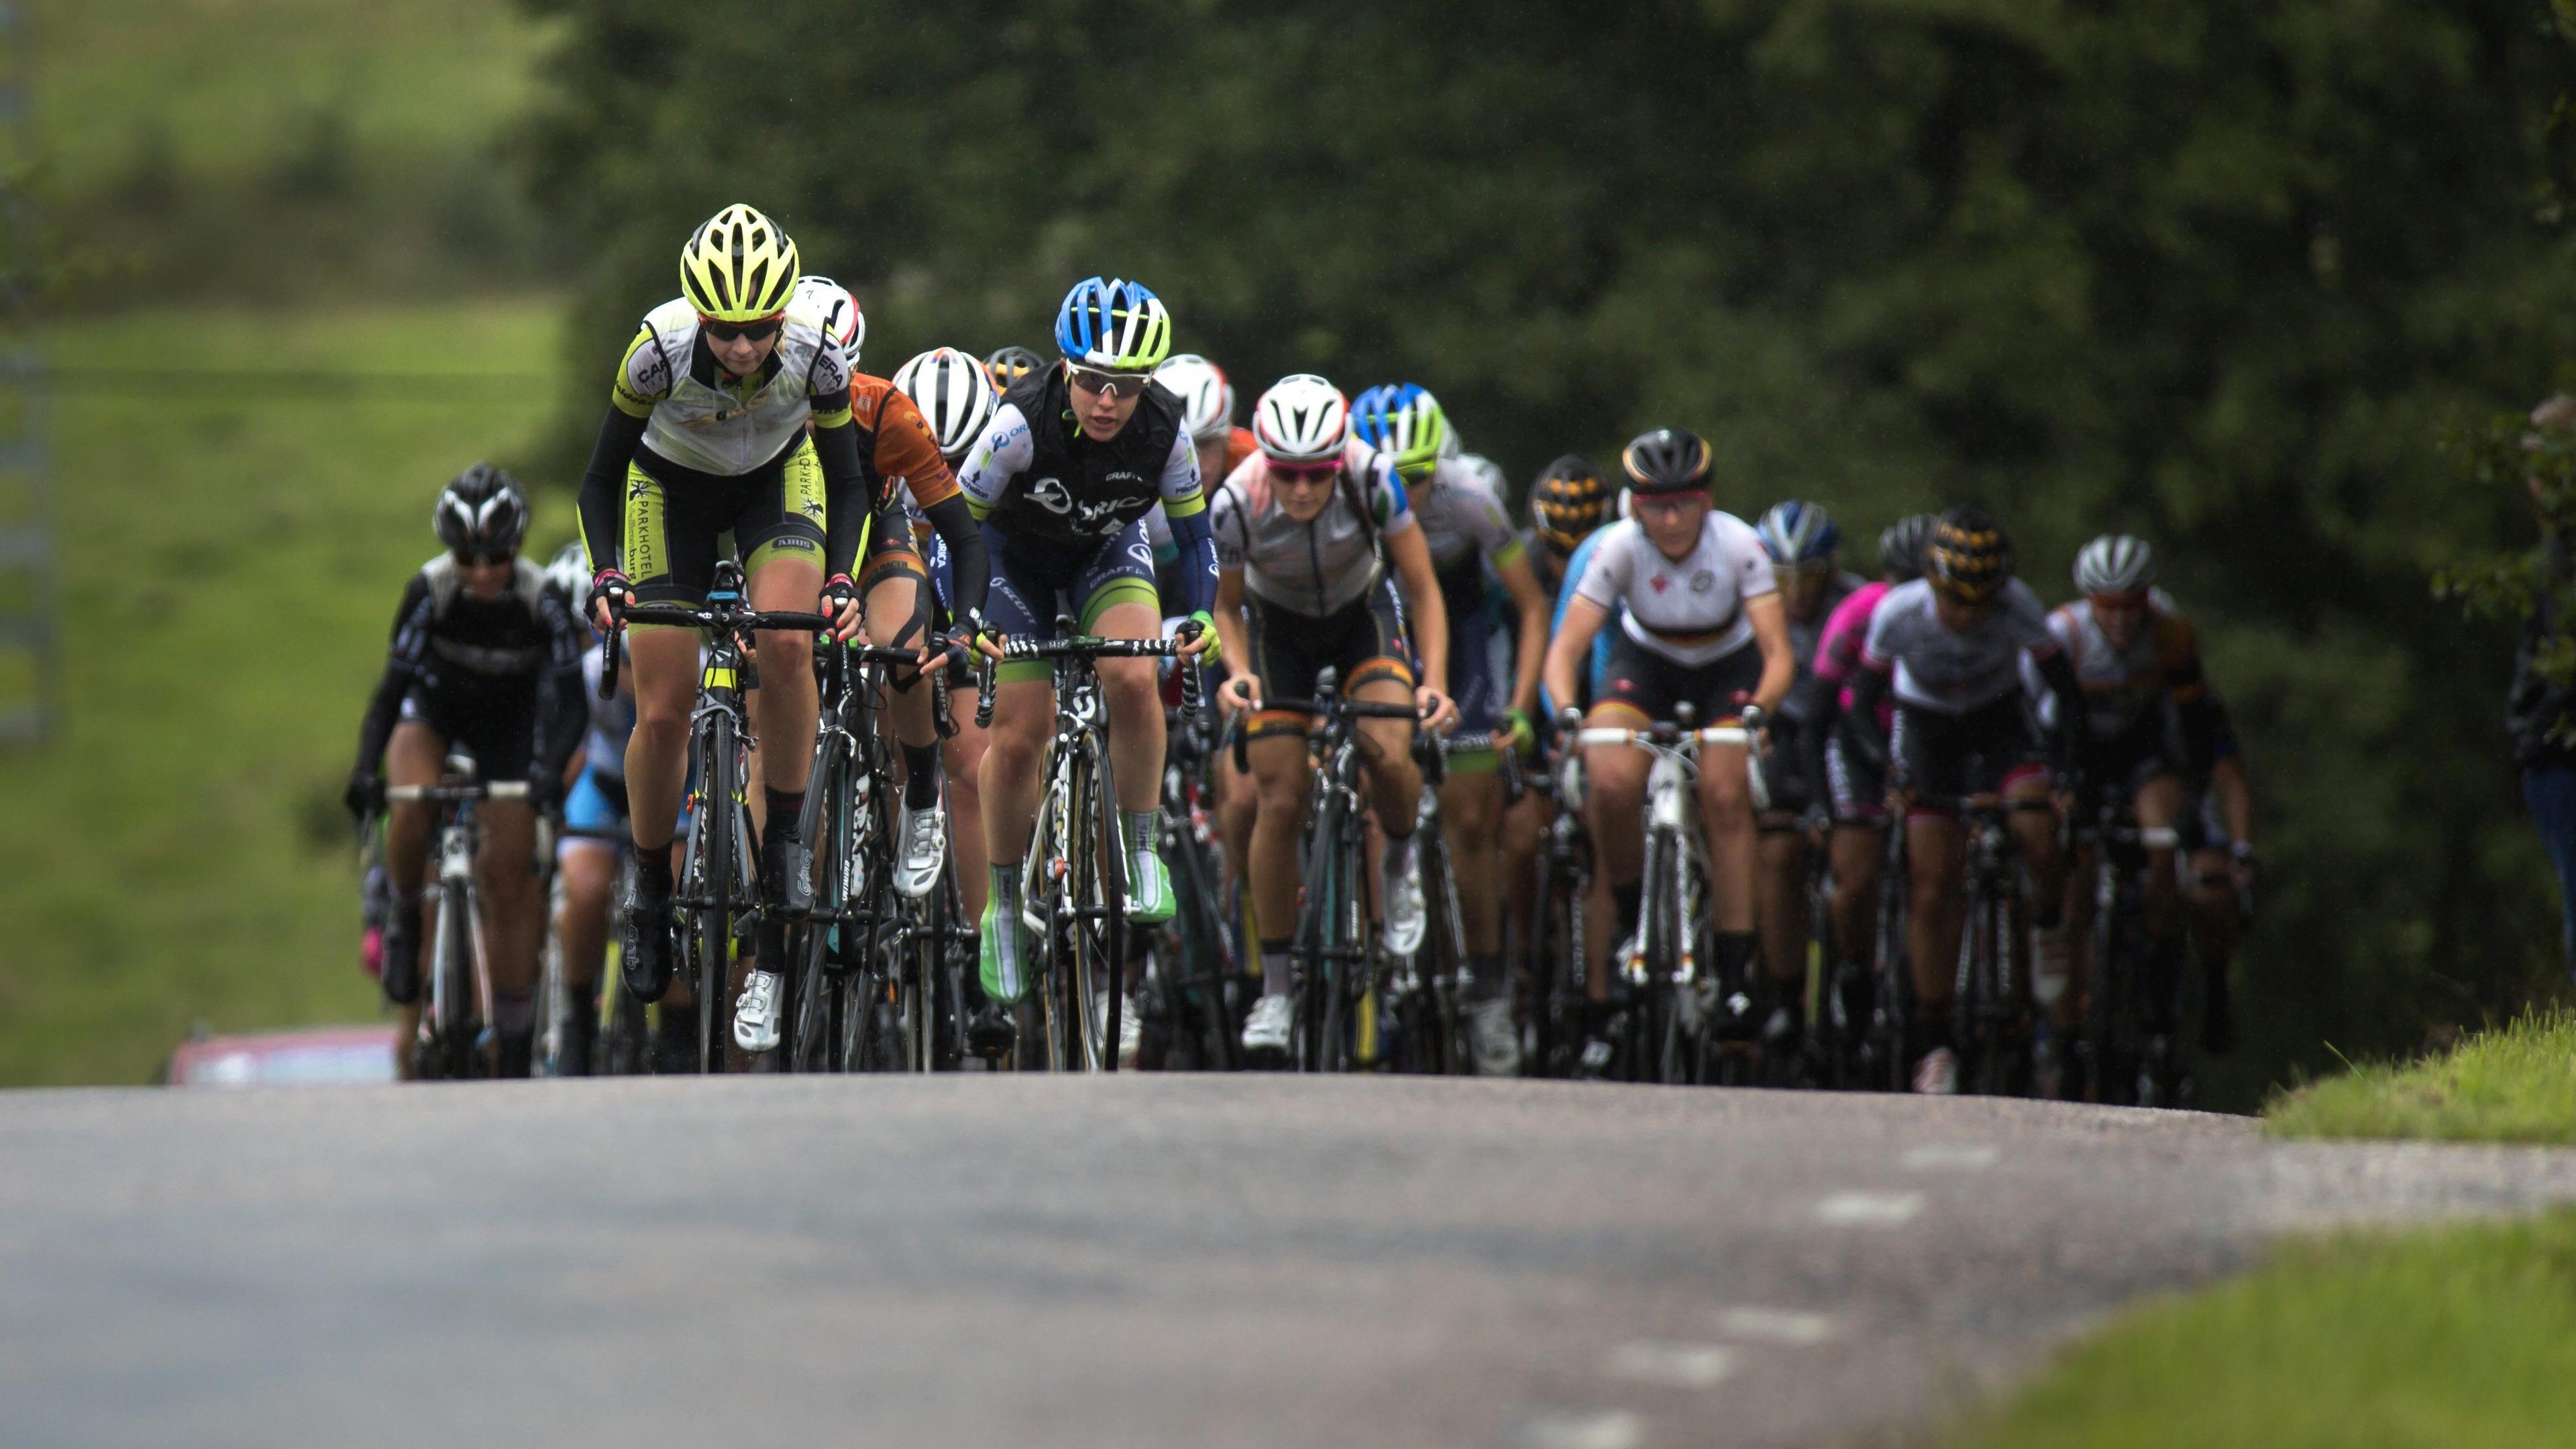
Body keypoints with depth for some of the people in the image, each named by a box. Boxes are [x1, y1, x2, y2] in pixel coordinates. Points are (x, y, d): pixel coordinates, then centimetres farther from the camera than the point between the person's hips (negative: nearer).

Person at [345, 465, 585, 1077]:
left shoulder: (542, 600, -29)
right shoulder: (430, 591, -29)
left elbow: (569, 698, -29)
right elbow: (394, 684, -29)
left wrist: (550, 769, -46)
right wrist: (366, 768, -42)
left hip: (510, 719, 0)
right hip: (436, 706, 0)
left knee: (510, 881, -5)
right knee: (415, 802, -35)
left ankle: (513, 1049, 4)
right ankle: (405, 919, -7)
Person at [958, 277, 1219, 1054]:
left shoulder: (1164, 430, -26)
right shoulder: (1024, 421, -33)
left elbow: (1194, 532, -10)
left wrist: (1201, 613, -25)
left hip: (1109, 553, 1)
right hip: (1019, 557, -1)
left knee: (1132, 678, -29)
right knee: (1016, 738, -8)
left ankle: (1139, 847, -10)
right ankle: (1003, 906, 9)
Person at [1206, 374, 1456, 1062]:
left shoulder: (1372, 479, -31)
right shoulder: (1237, 504, -29)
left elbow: (1423, 590, -20)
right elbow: (1227, 605, -10)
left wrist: (1433, 681, -32)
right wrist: (1237, 672, -29)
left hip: (1362, 613, 0)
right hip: (1280, 626, 0)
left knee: (1390, 754, -27)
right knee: (1279, 803, -9)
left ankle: (1399, 864, 8)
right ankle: (1276, 990, 2)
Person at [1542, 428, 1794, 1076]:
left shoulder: (1738, 545, -27)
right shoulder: (1619, 547, -26)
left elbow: (1778, 653, -29)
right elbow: (1566, 648, -27)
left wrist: (1758, 708, -48)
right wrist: (1567, 712, -45)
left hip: (1728, 671, -1)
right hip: (1645, 665, 1)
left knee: (1726, 800, -23)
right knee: (1611, 786, -27)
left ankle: (1734, 971, -18)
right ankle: (1631, 919, -3)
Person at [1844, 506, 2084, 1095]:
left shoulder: (2017, 607, -29)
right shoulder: (1899, 613, -28)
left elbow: (2067, 693, -20)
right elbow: (1862, 704, -17)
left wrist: (2064, 762, -33)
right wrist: (1888, 764, -33)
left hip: (1999, 721, 0)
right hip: (1927, 728, 0)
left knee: (2035, 823, -29)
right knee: (1933, 892, -7)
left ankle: (2050, 924, 3)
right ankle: (1933, 1041, 4)